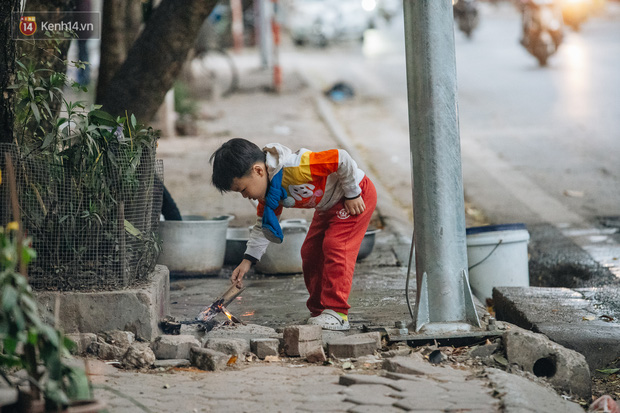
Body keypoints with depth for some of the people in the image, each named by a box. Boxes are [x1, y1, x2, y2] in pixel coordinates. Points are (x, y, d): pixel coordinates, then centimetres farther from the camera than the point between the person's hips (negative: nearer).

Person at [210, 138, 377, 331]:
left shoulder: (295, 167, -38)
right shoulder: (267, 192, -8)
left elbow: (341, 158, -35)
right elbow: (264, 226, 4)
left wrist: (352, 194, -25)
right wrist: (248, 259, -7)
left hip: (358, 194, -9)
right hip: (328, 208, 10)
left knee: (335, 247, -20)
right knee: (310, 252, 7)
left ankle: (337, 313, -19)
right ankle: (319, 311, 15)